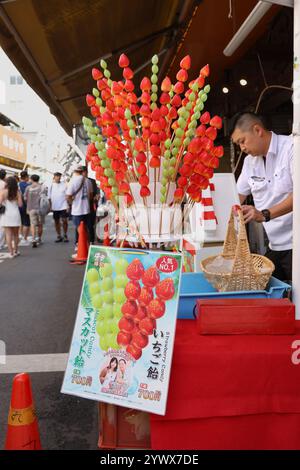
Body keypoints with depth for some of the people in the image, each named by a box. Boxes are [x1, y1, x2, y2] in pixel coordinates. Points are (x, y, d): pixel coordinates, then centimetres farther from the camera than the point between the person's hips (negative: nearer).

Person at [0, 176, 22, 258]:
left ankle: (11, 252, 1)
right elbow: (20, 204, -4)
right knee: (15, 234, 15)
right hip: (15, 214, 2)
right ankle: (16, 251, 24)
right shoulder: (17, 192, -3)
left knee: (8, 234, 2)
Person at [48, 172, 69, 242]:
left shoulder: (64, 185, 1)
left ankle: (65, 235, 10)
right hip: (55, 207, 2)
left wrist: (68, 206, -7)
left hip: (63, 206, -2)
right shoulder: (51, 186, 5)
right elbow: (49, 197, 8)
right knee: (56, 222, 8)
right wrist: (50, 206, 3)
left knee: (64, 220, -5)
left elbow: (67, 196, 0)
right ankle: (59, 236, 18)